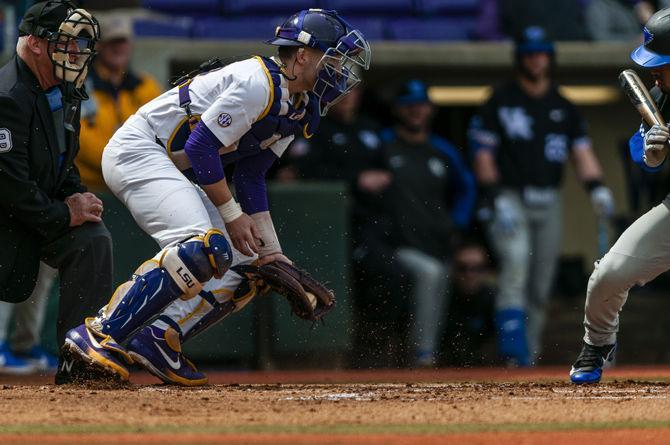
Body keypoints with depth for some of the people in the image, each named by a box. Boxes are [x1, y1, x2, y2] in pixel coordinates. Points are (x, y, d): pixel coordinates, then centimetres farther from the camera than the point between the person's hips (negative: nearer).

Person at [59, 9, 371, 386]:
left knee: (245, 273, 4)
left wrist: (271, 250, 5)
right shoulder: (258, 83, -20)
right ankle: (100, 334, -32)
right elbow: (201, 146, -22)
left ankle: (158, 341, -3)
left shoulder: (298, 110, 10)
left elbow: (252, 175, 12)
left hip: (174, 173, 11)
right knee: (203, 245, -32)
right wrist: (231, 215, -15)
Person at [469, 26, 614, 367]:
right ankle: (513, 351, -30)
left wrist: (596, 188, -10)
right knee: (516, 265, -23)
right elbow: (483, 154, -3)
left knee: (541, 288, 6)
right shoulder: (500, 102, 1)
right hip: (510, 200, -5)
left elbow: (581, 151, 7)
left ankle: (528, 358, 15)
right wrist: (496, 200, -14)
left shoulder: (563, 108, 14)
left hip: (548, 204, 5)